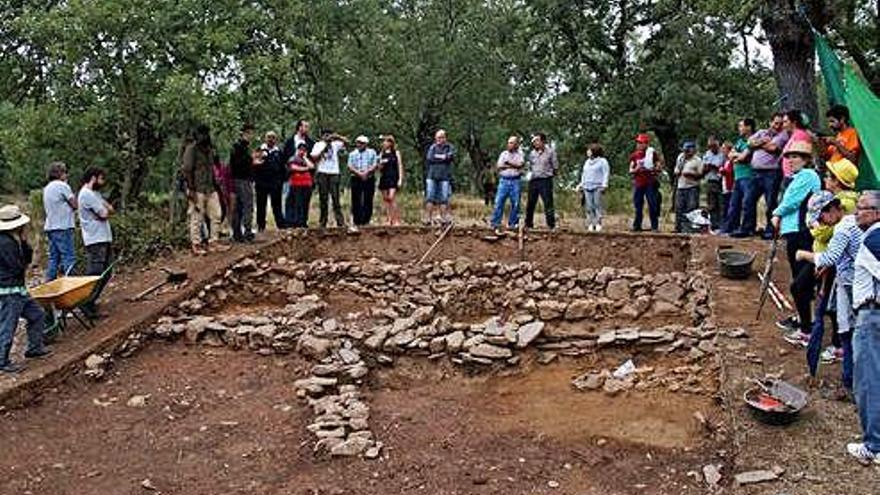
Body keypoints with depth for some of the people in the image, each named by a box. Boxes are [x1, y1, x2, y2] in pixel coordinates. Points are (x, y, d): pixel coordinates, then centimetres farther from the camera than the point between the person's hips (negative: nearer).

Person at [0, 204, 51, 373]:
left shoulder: (14, 241, 9)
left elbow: (28, 258, 13)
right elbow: (18, 267, -22)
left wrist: (24, 242, -1)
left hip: (18, 290, 10)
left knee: (37, 314, 18)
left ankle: (34, 348, 30)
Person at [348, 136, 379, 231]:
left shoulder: (372, 152, 10)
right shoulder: (352, 154, 14)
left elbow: (375, 165, 0)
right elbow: (350, 167, 3)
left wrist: (367, 172, -15)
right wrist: (358, 173, -14)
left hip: (369, 179, 0)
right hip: (356, 179, 1)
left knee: (368, 201, 0)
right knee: (356, 202, -4)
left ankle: (366, 221, 9)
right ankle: (356, 223, -3)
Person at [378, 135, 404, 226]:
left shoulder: (396, 153, 3)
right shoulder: (382, 154, 14)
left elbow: (400, 166, 0)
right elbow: (380, 169, 15)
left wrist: (400, 179, -8)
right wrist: (381, 164, -7)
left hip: (393, 178, -5)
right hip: (384, 178, 5)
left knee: (392, 197, -16)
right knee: (385, 199, 4)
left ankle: (396, 220, -12)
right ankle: (388, 220, 9)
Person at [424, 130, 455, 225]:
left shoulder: (450, 147, 10)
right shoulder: (432, 147, 14)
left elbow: (451, 157, -9)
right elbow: (428, 158, -1)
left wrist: (436, 157, -5)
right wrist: (443, 158, -5)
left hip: (445, 177, -1)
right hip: (432, 176, 1)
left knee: (444, 198, -4)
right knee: (430, 197, -4)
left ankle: (444, 219, -1)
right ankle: (428, 218, -4)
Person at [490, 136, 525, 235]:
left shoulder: (520, 154, 9)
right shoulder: (503, 154, 14)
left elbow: (521, 164, -9)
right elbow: (498, 166, 2)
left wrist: (509, 163, -17)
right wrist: (513, 166, -6)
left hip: (516, 181, -1)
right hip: (504, 180, 1)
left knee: (515, 203, 0)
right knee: (499, 202, -6)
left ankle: (512, 224, 9)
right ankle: (495, 224, -3)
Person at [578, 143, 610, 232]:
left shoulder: (602, 161, 1)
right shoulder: (587, 162, 22)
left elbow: (606, 174, -4)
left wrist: (604, 185, -13)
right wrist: (581, 184, 19)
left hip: (597, 187, -6)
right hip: (587, 187, 6)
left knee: (597, 205, -9)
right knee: (589, 206, 1)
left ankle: (598, 223, -6)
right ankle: (591, 224, 3)